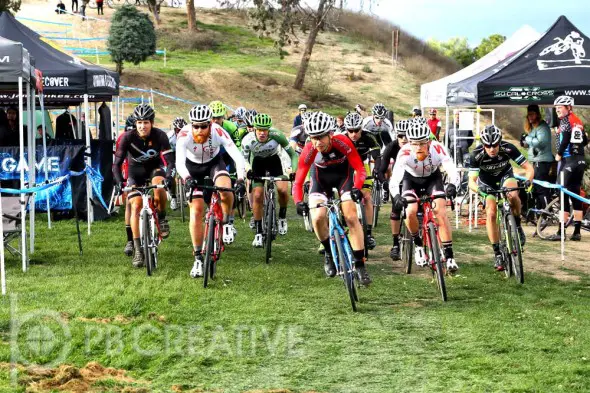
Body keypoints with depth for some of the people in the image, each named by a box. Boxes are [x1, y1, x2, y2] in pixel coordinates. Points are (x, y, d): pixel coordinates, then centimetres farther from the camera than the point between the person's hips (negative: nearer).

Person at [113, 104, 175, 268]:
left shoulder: (159, 136, -22)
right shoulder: (128, 137, -22)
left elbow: (170, 160, -25)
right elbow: (117, 163, -22)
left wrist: (169, 176, -45)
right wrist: (119, 182, -39)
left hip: (154, 169, 0)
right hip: (136, 173, 0)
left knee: (158, 185, -35)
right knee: (136, 206, -17)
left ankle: (162, 217, -7)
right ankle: (137, 250, -13)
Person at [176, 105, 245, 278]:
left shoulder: (218, 132, -32)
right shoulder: (184, 134, -33)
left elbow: (237, 156, -36)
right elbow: (179, 163, -43)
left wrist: (240, 179, -50)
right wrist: (187, 178, -62)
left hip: (214, 163, 0)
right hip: (193, 167, 0)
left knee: (225, 189, -32)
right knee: (196, 210, -10)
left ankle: (226, 223, -1)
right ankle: (198, 259, -1)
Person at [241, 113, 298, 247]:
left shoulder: (277, 136, -31)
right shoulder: (248, 140, -30)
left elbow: (293, 154, -21)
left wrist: (294, 171, -35)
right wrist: (248, 171, -37)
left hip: (273, 160, 0)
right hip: (258, 162, 0)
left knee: (283, 189, -23)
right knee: (257, 196, -12)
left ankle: (282, 217, 5)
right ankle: (258, 233, -2)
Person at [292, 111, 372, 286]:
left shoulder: (342, 143, -33)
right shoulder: (309, 151, -30)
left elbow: (360, 169, -30)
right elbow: (298, 182, -27)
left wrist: (356, 188, -49)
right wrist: (299, 202, -44)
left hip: (343, 175, -1)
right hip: (321, 178, 1)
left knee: (351, 217, -15)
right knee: (318, 218, -19)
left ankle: (360, 265, -8)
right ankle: (329, 253, 8)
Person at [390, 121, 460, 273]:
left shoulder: (437, 149, -34)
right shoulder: (405, 153, -36)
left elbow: (453, 171, -40)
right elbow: (394, 179, -43)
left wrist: (452, 185, -61)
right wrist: (396, 196, -62)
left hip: (432, 178, 0)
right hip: (411, 179, 0)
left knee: (441, 212, -17)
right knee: (411, 212, -22)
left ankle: (449, 256, -11)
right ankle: (418, 245, 6)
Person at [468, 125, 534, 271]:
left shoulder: (508, 149, -31)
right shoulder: (476, 155, -31)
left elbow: (529, 168, -26)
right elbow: (471, 181, -32)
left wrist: (528, 181, -47)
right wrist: (479, 189, -54)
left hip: (505, 176, 0)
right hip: (487, 183, 0)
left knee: (512, 196, -33)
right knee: (491, 213, -16)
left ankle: (517, 226, -7)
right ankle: (497, 253, -4)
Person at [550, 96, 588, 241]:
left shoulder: (565, 120, -8)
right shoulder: (578, 121, 14)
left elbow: (565, 138, -22)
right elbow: (585, 141, 15)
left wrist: (559, 154, -11)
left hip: (568, 160, -8)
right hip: (581, 160, 8)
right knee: (576, 194, 10)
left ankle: (561, 232, -7)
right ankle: (577, 232, 9)